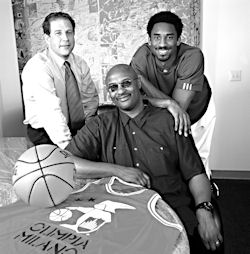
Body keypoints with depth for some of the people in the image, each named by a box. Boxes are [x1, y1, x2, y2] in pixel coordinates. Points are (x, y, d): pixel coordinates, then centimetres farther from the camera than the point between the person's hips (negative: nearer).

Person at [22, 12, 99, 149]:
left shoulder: (79, 63, 5)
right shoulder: (37, 67, -17)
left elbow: (91, 97, 9)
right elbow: (51, 113, -27)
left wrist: (86, 125, -7)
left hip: (80, 129, 7)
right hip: (47, 134, -6)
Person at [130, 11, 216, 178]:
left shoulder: (192, 56, -36)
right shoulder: (142, 55, -29)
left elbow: (180, 105, -41)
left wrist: (141, 78, -44)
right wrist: (168, 103, -50)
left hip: (198, 111, -1)